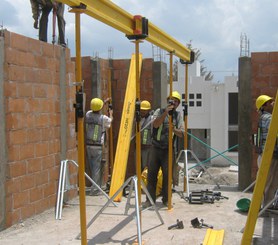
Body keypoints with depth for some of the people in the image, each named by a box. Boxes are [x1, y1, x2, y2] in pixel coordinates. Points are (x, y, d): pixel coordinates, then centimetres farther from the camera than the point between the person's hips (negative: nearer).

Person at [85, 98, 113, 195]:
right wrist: (110, 114, 35)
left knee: (93, 168, 14)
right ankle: (95, 189, 2)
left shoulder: (88, 115, 2)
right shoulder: (103, 118, -9)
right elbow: (110, 121, 14)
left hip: (88, 146, 5)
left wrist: (104, 103, 36)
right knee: (97, 168, 1)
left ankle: (96, 187, 23)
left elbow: (94, 111, 25)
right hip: (98, 147, -5)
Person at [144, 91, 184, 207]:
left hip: (168, 149, 1)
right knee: (152, 173, 0)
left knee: (167, 175, 2)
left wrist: (174, 129, -22)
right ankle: (150, 199, 7)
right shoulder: (159, 111, 4)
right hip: (156, 148, -1)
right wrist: (165, 113, -23)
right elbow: (155, 124, -15)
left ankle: (166, 199, 13)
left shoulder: (178, 115, 8)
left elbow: (181, 133, -2)